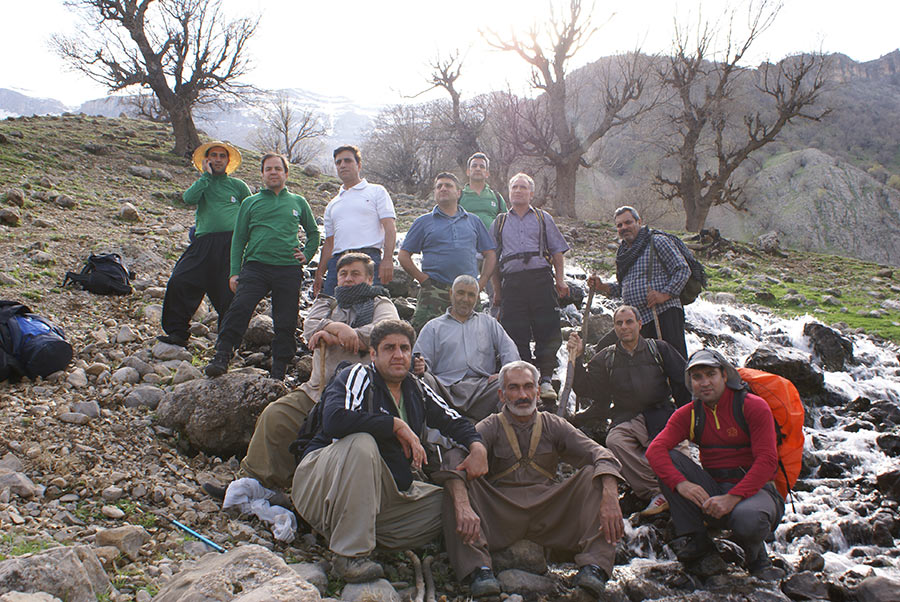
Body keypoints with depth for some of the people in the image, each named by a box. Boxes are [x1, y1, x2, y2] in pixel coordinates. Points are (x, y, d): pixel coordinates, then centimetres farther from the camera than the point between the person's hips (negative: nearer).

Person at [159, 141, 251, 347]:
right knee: (179, 282, -10)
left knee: (230, 293, -5)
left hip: (231, 243, -2)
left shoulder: (237, 185, 16)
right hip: (203, 243, 2)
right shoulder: (202, 183, 19)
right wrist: (206, 176, 1)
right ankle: (177, 332, 3)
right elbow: (189, 198, -3)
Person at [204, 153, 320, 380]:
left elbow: (313, 233, 27)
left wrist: (306, 255, 9)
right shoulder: (251, 203, 15)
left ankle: (278, 372, 8)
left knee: (285, 322, -1)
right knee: (239, 308, -20)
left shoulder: (298, 202, 17)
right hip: (256, 266, -1)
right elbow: (239, 239, 12)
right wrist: (235, 272, 4)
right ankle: (221, 357, -17)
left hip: (289, 270, 1)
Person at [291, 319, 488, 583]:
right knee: (361, 442, -35)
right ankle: (350, 554, -28)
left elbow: (455, 422, 18)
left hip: (383, 494, 6)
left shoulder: (417, 391, 11)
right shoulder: (358, 376, -8)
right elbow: (334, 420, -27)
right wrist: (397, 425, -21)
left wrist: (477, 447, -5)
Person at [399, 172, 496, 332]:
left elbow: (490, 254, 19)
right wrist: (423, 279, -4)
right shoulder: (423, 222, 11)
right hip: (434, 292, -2)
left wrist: (481, 282, 5)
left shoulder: (473, 221, 18)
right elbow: (403, 255, 8)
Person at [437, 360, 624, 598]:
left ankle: (594, 565, -27)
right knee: (456, 485, -23)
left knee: (593, 474, -16)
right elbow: (454, 462, -15)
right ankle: (478, 568, -34)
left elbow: (601, 456, -2)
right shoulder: (491, 427, 6)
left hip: (549, 512, 2)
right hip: (499, 512, -1)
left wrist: (610, 499, -23)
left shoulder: (553, 425, 12)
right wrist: (463, 506, -36)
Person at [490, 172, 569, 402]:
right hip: (512, 282, 1)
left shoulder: (543, 218, 18)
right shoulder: (499, 223, 20)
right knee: (516, 335, -3)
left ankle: (545, 380, -2)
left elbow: (557, 250, 15)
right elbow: (493, 259, 20)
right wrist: (497, 290, 14)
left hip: (541, 279, -1)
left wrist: (560, 279, 3)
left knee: (548, 331, -8)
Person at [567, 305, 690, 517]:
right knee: (615, 441, -32)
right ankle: (657, 492, -31)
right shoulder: (606, 358, 16)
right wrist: (577, 357, -2)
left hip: (661, 415, -1)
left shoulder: (659, 349, 13)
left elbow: (683, 383, 12)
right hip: (627, 419, 1)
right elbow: (585, 389, 9)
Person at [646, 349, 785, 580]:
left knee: (747, 519, -39)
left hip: (754, 488, -4)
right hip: (712, 489, 4)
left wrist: (732, 498, -29)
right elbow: (655, 449, -11)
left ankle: (756, 556, 0)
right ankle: (697, 540, -11)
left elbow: (767, 460, -17)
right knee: (668, 459, -16)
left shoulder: (754, 406, -8)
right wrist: (681, 483, -31)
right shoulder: (688, 414, 3)